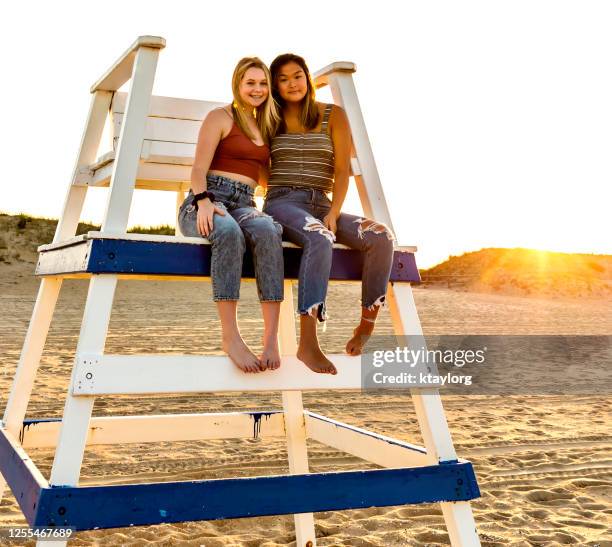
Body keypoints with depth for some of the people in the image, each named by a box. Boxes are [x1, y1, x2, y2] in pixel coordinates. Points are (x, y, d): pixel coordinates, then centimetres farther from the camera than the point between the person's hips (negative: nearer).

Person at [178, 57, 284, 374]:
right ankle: (230, 337, -43)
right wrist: (203, 202, -22)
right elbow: (198, 170, -5)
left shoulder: (265, 126, 25)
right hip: (207, 200, -4)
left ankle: (272, 337, -43)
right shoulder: (220, 117, 8)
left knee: (268, 232, -36)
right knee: (229, 232, -43)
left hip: (244, 205, 4)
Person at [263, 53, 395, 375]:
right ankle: (307, 343, -42)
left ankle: (367, 324, -12)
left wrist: (333, 214, -11)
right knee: (320, 238, -39)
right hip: (281, 203, -2)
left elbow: (342, 171, 1)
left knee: (381, 237, -26)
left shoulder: (333, 116, 12)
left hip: (321, 204, 2)